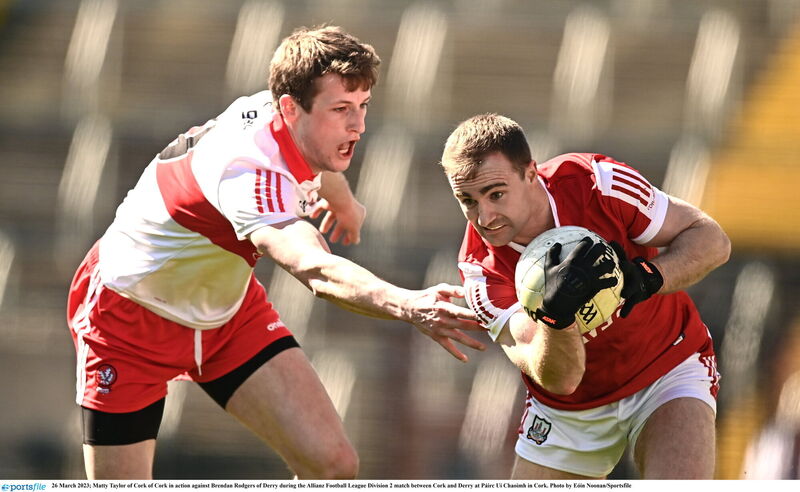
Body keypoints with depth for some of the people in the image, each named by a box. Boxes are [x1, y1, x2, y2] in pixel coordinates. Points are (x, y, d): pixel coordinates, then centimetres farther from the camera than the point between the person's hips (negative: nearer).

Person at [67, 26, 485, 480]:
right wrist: (407, 305, -72)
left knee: (333, 463, -13)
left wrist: (344, 201, 35)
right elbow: (316, 271, -57)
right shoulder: (249, 170, -39)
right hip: (129, 318, -7)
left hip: (228, 311, 7)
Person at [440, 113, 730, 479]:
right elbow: (560, 378, -29)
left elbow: (712, 239, -15)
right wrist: (556, 316, -49)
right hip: (567, 411, 2)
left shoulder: (596, 182, -22)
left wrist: (647, 277, -33)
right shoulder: (481, 270, -19)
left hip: (669, 370, -2)